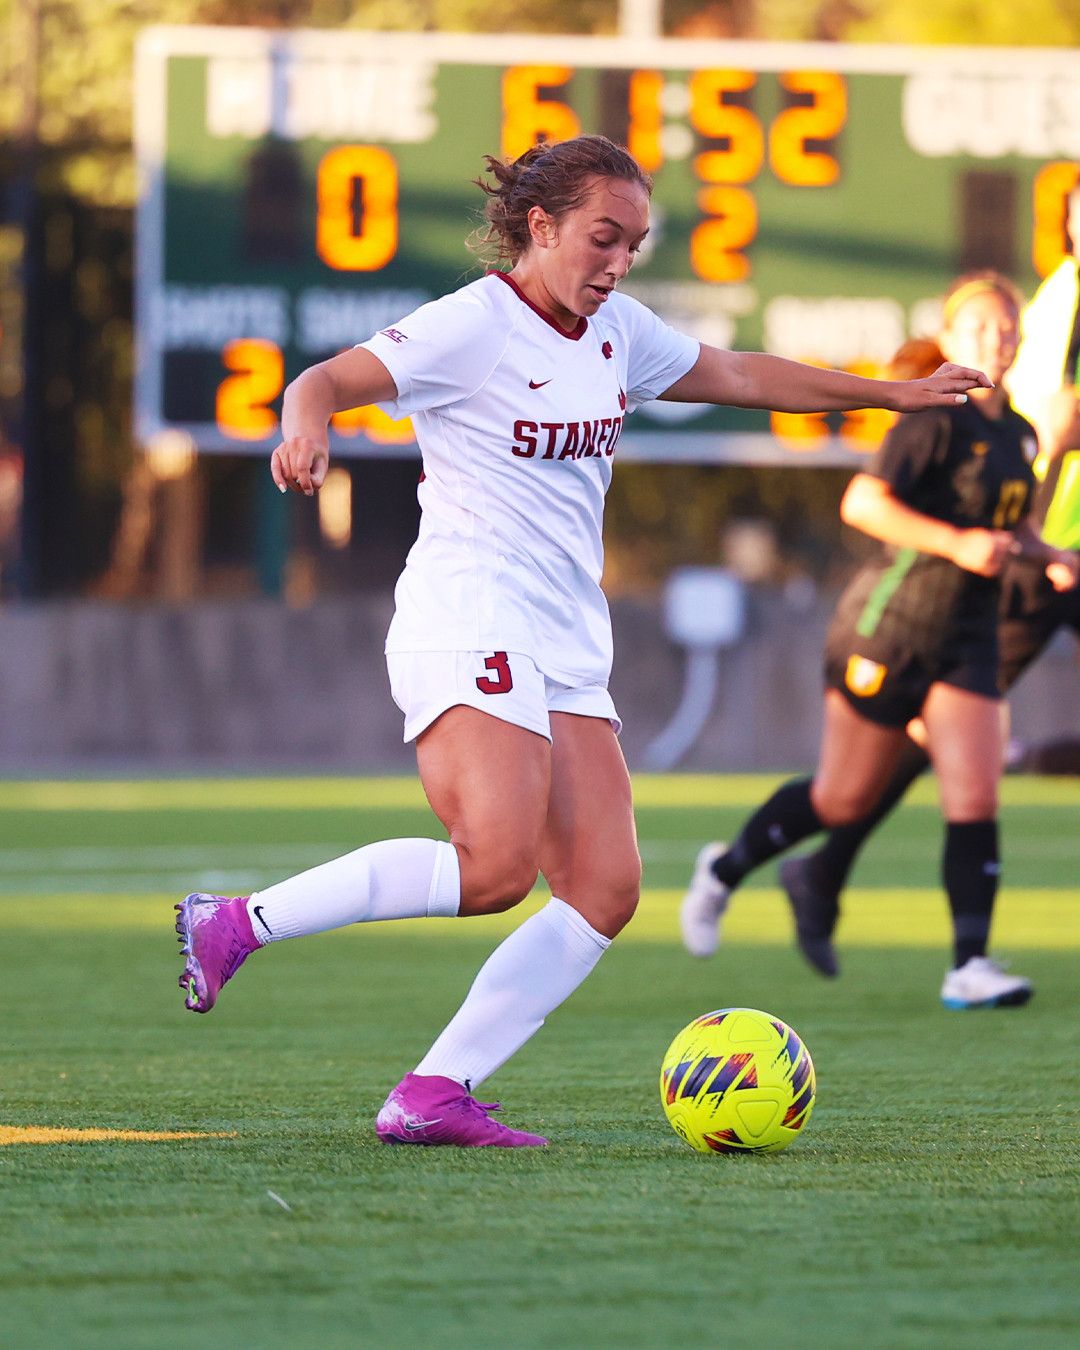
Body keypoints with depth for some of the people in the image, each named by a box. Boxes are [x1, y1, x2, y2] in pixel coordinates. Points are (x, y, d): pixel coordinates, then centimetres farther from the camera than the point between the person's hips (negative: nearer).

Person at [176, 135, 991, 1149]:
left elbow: (737, 375, 30)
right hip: (470, 623, -9)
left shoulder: (616, 331, 16)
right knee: (498, 865, -26)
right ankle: (235, 922, -15)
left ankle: (431, 1096, -9)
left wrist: (891, 394, 34)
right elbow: (327, 379, -17)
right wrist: (306, 422, -40)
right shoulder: (474, 325, -8)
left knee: (605, 890, -6)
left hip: (569, 647, 9)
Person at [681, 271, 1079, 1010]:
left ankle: (971, 965, -12)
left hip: (968, 640, 6)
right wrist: (958, 544, -27)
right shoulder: (937, 420, -15)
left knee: (975, 798, -10)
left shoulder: (1018, 435, 9)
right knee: (844, 799, 7)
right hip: (890, 627, -6)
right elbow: (862, 504, -23)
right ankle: (724, 871, 31)